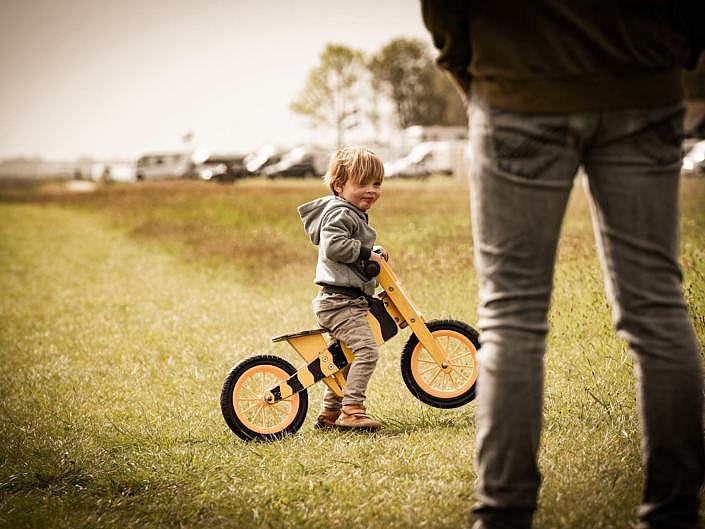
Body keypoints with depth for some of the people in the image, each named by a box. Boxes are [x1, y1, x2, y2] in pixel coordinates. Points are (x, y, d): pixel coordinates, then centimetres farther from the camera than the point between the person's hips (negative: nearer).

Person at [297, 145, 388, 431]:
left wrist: (373, 253, 20)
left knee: (346, 357, 18)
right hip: (341, 301, -11)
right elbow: (333, 246, -27)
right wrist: (366, 252, -19)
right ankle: (352, 409, -21)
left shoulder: (354, 214, 22)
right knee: (366, 349, -20)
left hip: (342, 301, 11)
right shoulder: (339, 213, -12)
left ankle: (330, 412, 27)